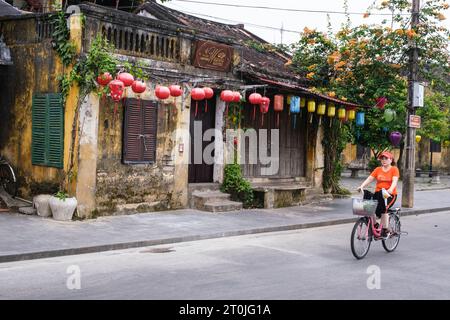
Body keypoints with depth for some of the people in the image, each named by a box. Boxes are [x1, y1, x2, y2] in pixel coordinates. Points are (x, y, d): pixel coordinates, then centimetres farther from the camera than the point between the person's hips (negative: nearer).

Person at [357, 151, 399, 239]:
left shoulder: (394, 169, 3)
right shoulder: (378, 169, 13)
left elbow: (395, 181, -13)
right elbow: (369, 179, 4)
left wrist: (391, 189, -33)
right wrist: (362, 186, -15)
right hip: (378, 194, 4)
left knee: (383, 208, -31)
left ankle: (385, 229, -16)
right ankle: (374, 225, -11)